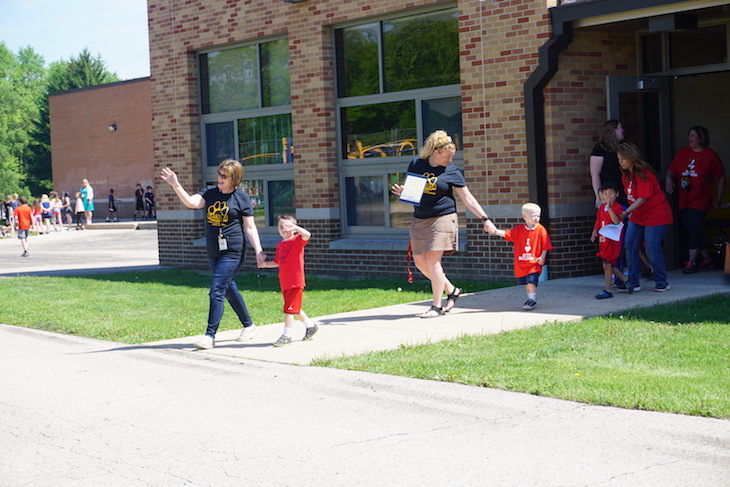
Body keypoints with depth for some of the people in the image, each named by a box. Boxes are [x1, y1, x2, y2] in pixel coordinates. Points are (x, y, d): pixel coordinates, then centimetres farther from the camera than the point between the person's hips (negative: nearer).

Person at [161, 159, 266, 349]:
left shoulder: (241, 198, -4)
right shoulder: (210, 193, 8)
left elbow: (250, 228, -3)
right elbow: (191, 202, -10)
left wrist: (258, 251, -10)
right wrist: (175, 185, -23)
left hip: (232, 252, -6)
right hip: (213, 251, 6)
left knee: (217, 290, -13)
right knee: (229, 289, 16)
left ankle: (210, 335, -11)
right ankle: (248, 325, 33)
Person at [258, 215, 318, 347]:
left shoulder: (297, 240, -8)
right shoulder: (280, 245, 13)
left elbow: (307, 235, -28)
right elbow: (277, 262, 20)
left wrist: (294, 227, -35)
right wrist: (266, 264, 5)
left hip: (295, 282, -8)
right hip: (284, 282, 8)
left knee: (289, 309, -8)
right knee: (294, 309, 17)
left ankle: (286, 336, -2)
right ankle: (311, 326, 34)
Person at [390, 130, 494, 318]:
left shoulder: (452, 171, -2)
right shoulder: (416, 165, 4)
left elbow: (467, 198, 2)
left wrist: (484, 218, -2)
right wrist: (402, 192, -9)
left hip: (442, 219, -4)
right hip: (419, 220, 4)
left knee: (433, 260, -11)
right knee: (420, 262, 3)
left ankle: (437, 306, -1)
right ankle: (451, 290, 22)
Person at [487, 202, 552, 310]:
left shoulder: (541, 230, -5)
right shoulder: (518, 230, 2)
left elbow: (545, 246, -3)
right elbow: (507, 234, -3)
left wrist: (542, 257, -10)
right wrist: (496, 231, -19)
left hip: (534, 263, -4)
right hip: (521, 263, 4)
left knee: (531, 281, -14)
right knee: (525, 283, 13)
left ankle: (533, 300, -3)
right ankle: (530, 299, 28)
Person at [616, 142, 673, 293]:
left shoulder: (644, 174, -20)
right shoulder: (626, 175, 6)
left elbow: (642, 198, -25)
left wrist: (626, 212, -31)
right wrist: (630, 213, 4)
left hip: (656, 215, -8)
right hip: (637, 216, 9)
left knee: (652, 248, -9)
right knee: (630, 247, 0)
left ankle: (662, 282, 5)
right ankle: (633, 283, 5)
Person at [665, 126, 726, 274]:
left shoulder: (710, 156, -3)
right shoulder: (682, 152, 8)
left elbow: (721, 178, 2)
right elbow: (671, 170, 10)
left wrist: (718, 200, 1)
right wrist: (668, 179, -14)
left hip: (700, 200, -5)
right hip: (683, 201, 5)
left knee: (694, 228, -15)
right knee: (690, 230, 8)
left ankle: (691, 262, -11)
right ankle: (707, 259, 23)